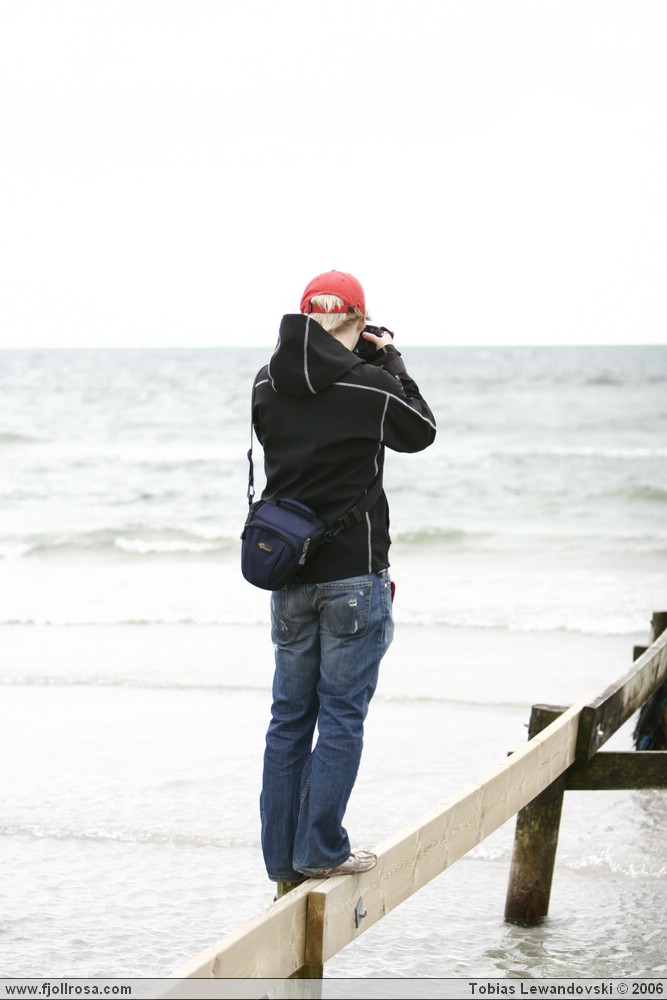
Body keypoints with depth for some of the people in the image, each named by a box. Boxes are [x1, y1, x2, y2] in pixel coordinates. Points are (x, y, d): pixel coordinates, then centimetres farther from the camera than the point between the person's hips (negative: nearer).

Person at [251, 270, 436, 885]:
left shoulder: (268, 387, 0)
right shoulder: (369, 386, -13)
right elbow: (421, 431, 4)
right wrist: (389, 362, 12)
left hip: (289, 574, 5)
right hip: (354, 574, -5)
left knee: (290, 714, 11)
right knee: (342, 713, 2)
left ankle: (283, 857, 15)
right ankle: (321, 850, 2)